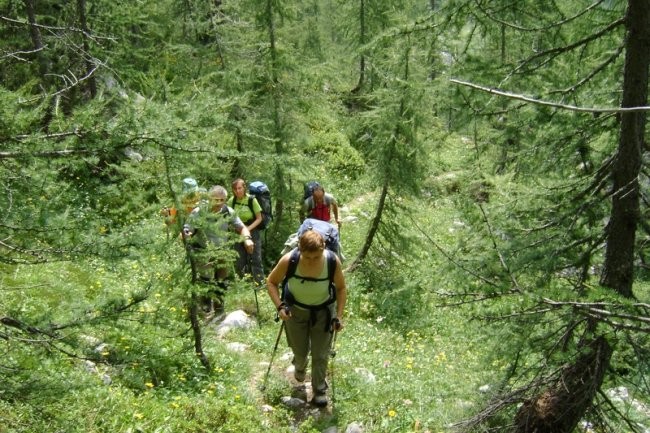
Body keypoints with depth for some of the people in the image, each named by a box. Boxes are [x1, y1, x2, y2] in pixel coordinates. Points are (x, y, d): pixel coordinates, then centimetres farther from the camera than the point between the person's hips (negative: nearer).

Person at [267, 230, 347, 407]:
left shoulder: (333, 261, -29)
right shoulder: (289, 260, -30)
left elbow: (341, 288, -10)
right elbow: (271, 282, -12)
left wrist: (339, 315, -15)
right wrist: (279, 306, -23)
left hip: (323, 311, 0)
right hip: (296, 310, 0)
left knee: (321, 355, 6)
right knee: (300, 351, 16)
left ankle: (319, 389, 32)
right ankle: (299, 367, 54)